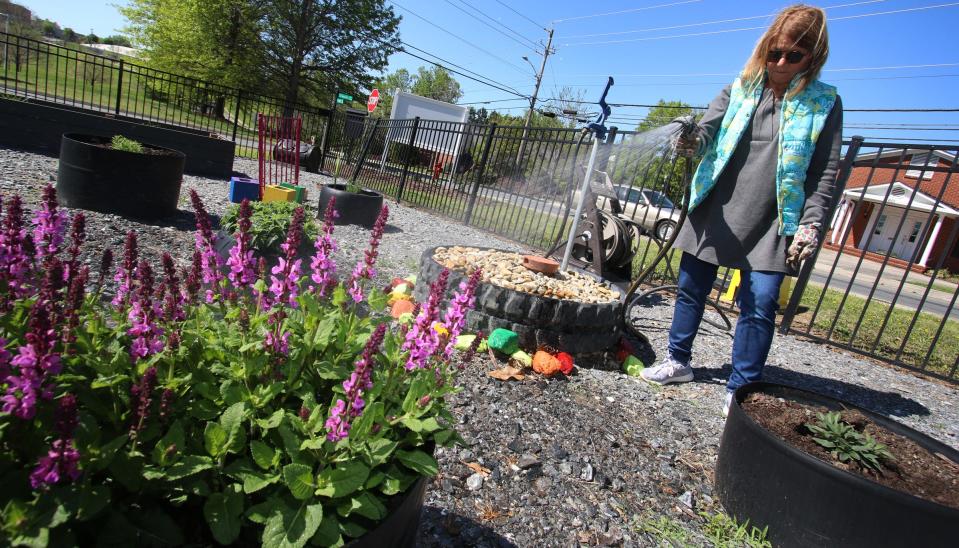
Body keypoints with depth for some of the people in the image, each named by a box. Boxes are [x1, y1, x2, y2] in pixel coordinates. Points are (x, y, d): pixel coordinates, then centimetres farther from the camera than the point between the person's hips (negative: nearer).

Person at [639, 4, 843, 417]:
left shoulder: (824, 103, 3)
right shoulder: (739, 89, 7)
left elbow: (825, 173, 1)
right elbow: (709, 127, -8)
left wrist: (811, 226, -9)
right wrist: (693, 138, -32)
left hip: (771, 223, -2)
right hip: (715, 210, 2)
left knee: (760, 305, -7)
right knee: (691, 288, 8)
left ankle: (741, 390, 7)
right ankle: (678, 360, 26)